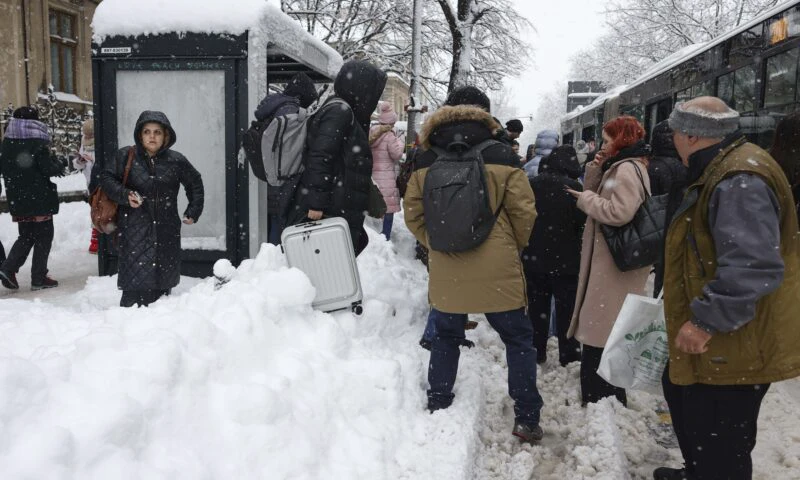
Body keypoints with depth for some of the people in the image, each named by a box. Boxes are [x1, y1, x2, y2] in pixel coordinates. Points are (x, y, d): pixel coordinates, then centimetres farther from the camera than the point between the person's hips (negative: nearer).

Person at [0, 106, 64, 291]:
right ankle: (38, 278, 5)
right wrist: (58, 164, 3)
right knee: (44, 235, 4)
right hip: (39, 198, -6)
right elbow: (49, 168, -15)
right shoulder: (38, 141, -12)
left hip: (17, 198, 6)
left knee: (26, 236, 18)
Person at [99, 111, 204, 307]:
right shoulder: (125, 156, 0)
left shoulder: (176, 160, 4)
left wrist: (193, 211, 12)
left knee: (163, 283, 7)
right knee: (136, 284, -10)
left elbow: (195, 182, 18)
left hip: (167, 231, 2)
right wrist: (125, 195, -8)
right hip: (135, 230, -2)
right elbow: (106, 177, 9)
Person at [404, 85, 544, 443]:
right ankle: (527, 419, 16)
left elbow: (413, 214, 5)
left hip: (446, 270, 3)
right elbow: (524, 212, -4)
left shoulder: (426, 159, 2)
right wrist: (513, 246, 14)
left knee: (445, 339, 20)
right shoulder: (500, 156, -6)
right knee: (518, 339, 13)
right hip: (497, 269, -2)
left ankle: (437, 409, 26)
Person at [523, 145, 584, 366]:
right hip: (565, 259, -2)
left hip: (534, 258, 3)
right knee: (566, 307, 10)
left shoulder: (531, 184, -5)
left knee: (536, 306, 13)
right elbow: (582, 223, -9)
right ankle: (569, 353, 16)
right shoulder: (574, 187, -14)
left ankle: (537, 351, 20)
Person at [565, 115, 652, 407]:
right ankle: (608, 398, 28)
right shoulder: (620, 167, 19)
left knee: (601, 330, -6)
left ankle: (601, 399, 3)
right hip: (609, 261, 11)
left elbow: (620, 212, -27)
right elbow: (603, 204, 18)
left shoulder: (627, 169, -14)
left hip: (616, 265, -11)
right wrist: (594, 174, 4)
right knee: (604, 329, 16)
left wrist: (586, 198, -14)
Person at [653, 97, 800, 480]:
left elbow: (754, 268, -35)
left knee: (718, 449, 0)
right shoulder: (722, 172, 11)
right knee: (681, 396, 29)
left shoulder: (739, 182, -25)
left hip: (733, 347, -12)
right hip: (717, 341, 12)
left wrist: (706, 321, -30)